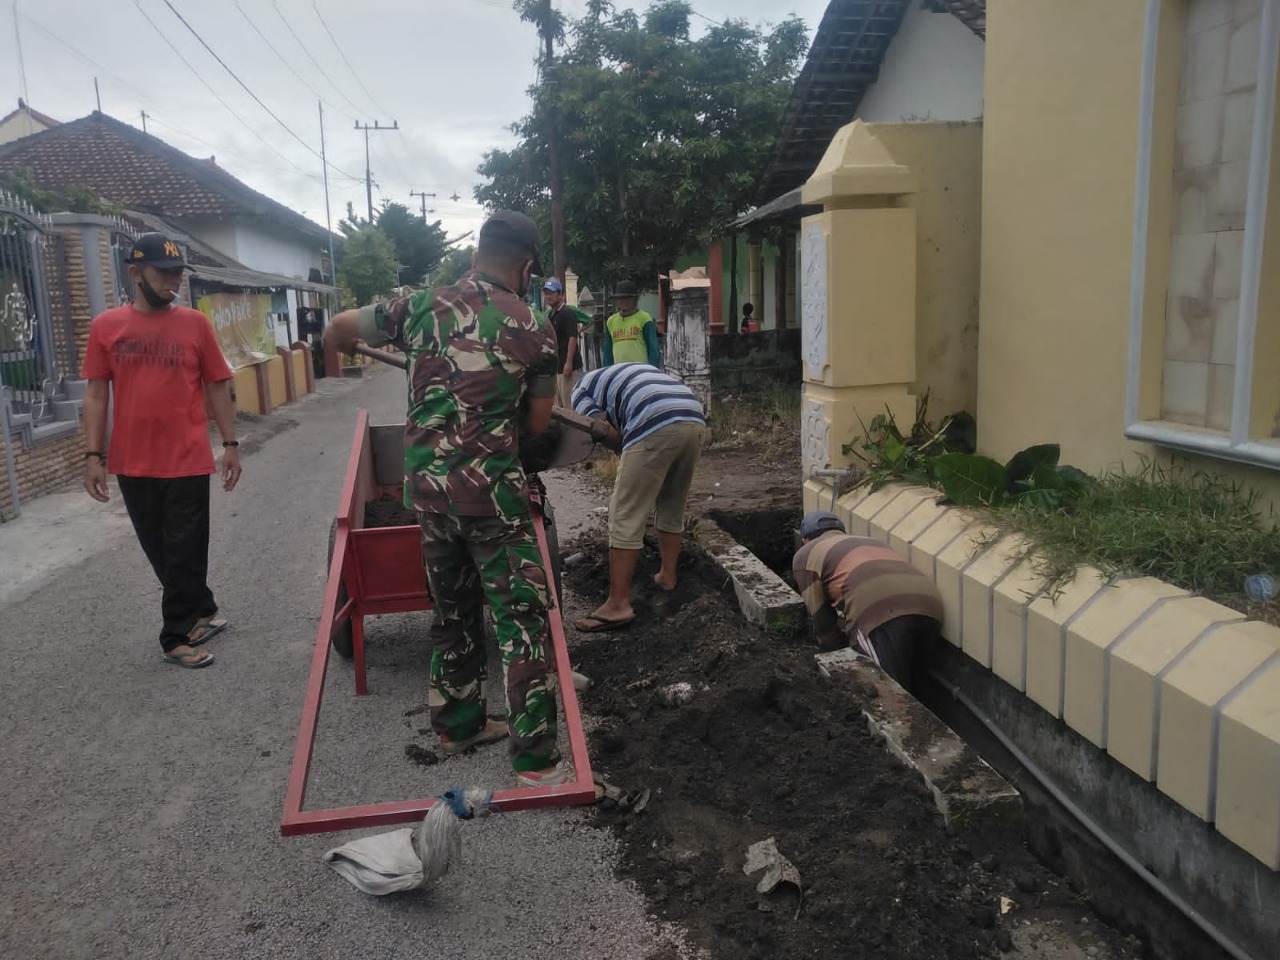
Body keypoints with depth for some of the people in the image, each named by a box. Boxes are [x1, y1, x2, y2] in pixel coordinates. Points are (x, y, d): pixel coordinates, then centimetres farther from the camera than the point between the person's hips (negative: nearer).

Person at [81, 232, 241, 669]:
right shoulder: (106, 326, 2)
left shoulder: (195, 323, -1)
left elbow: (217, 387, 3)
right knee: (160, 550, 14)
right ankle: (202, 610, 33)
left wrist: (230, 444, 1)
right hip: (132, 463, 2)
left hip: (187, 461, -2)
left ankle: (178, 635, 17)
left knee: (184, 552, 4)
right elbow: (96, 394, 3)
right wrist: (94, 455, -2)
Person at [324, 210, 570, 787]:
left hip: (426, 486, 5)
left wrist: (349, 346, 39)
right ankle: (535, 761, 6)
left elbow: (335, 331, 16)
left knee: (453, 610, 20)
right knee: (522, 620, 2)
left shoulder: (422, 306, 4)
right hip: (492, 493, -5)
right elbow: (537, 424, 5)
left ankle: (457, 724, 35)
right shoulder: (534, 330, -4)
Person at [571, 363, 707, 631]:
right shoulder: (634, 374, 42)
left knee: (626, 517, -1)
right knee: (672, 508, 25)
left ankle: (618, 605, -1)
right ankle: (667, 576, 36)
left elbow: (601, 430, 4)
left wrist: (628, 453, 20)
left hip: (656, 427, -7)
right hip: (695, 422, 7)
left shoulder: (583, 388, 22)